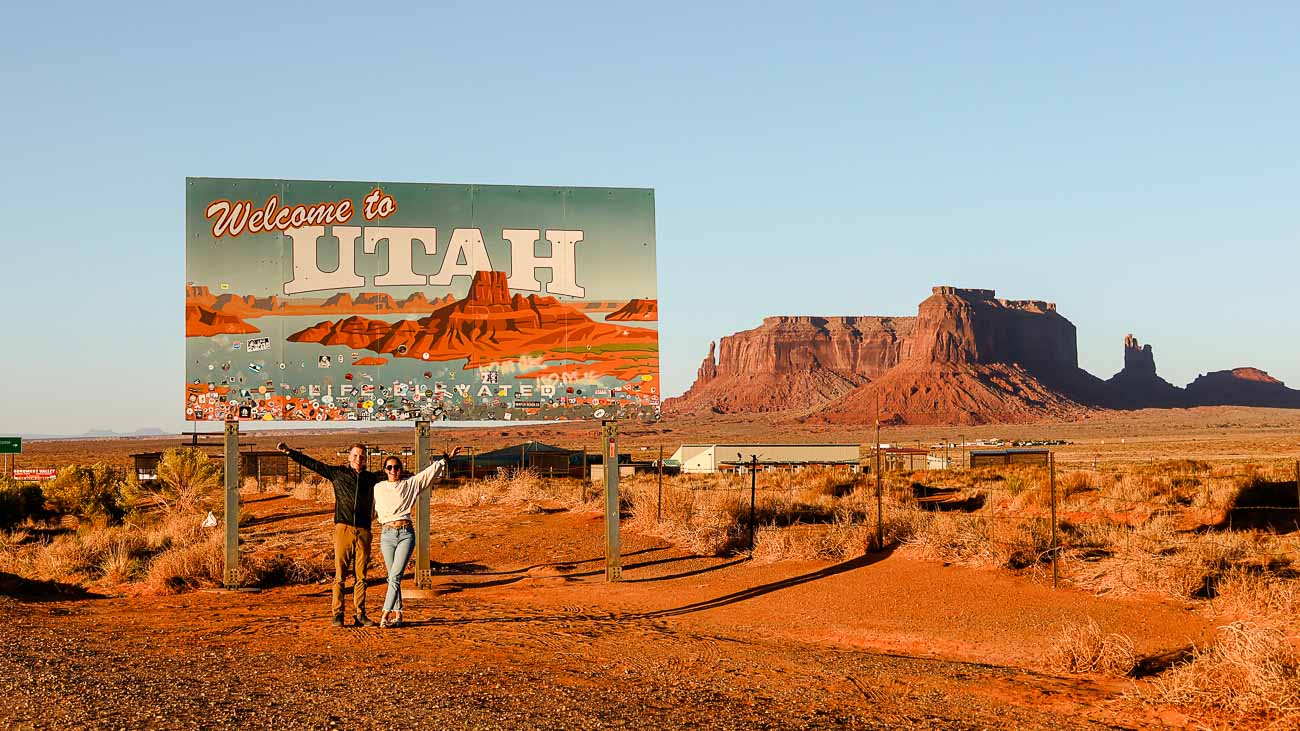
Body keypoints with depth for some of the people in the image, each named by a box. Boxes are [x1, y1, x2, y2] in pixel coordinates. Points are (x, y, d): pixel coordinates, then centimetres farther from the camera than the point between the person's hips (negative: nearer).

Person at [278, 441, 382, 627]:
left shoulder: (372, 478, 14)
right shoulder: (338, 473, 10)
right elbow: (312, 464, 11)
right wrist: (288, 451, 8)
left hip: (363, 531, 2)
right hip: (343, 528, -2)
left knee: (360, 575, 3)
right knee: (340, 574, -4)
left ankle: (359, 614, 6)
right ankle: (337, 614, -2)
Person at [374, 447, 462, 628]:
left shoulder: (410, 484, 6)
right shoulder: (378, 488, 10)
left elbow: (431, 471, 5)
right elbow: (372, 509, 24)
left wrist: (447, 458, 1)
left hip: (406, 533, -2)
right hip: (387, 535, 2)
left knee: (395, 576, -11)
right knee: (393, 577, 4)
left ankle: (385, 615, -15)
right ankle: (397, 615, 10)